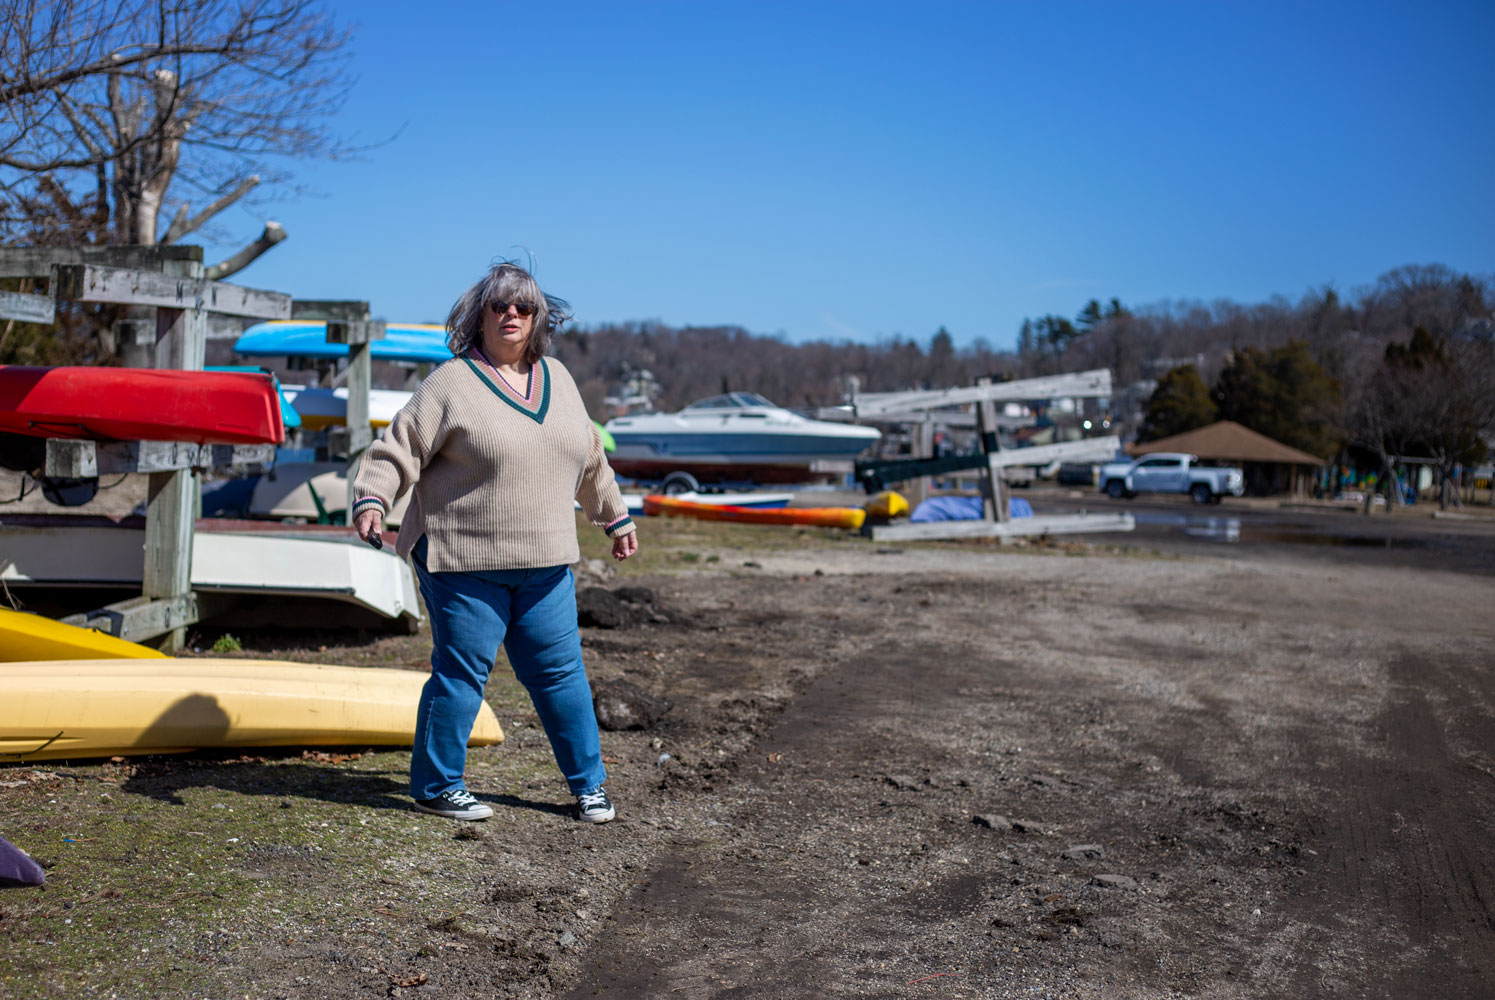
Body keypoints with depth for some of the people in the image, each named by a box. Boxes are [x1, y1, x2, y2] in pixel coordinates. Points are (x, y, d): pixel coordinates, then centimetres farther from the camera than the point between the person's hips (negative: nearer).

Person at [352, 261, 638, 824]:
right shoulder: (452, 383, -5)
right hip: (464, 563, -5)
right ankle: (435, 787, 17)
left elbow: (589, 456, 24)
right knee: (462, 672, 0)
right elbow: (400, 447, -8)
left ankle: (588, 783, 23)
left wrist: (615, 516, 29)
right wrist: (371, 499, -24)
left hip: (544, 565, 5)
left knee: (559, 669, 10)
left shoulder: (557, 378, 13)